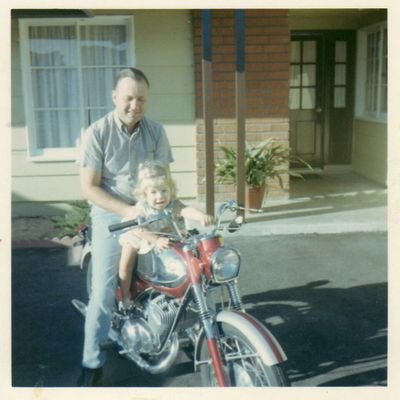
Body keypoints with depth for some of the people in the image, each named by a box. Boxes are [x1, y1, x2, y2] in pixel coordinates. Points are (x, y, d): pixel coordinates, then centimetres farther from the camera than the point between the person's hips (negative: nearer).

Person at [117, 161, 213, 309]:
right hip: (139, 240, -2)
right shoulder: (141, 208, -31)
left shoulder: (173, 205, -25)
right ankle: (125, 296, 15)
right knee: (125, 266, -6)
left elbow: (187, 210, -46)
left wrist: (202, 216, -67)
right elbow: (139, 230, -43)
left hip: (165, 239, 3)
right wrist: (157, 240, -58)